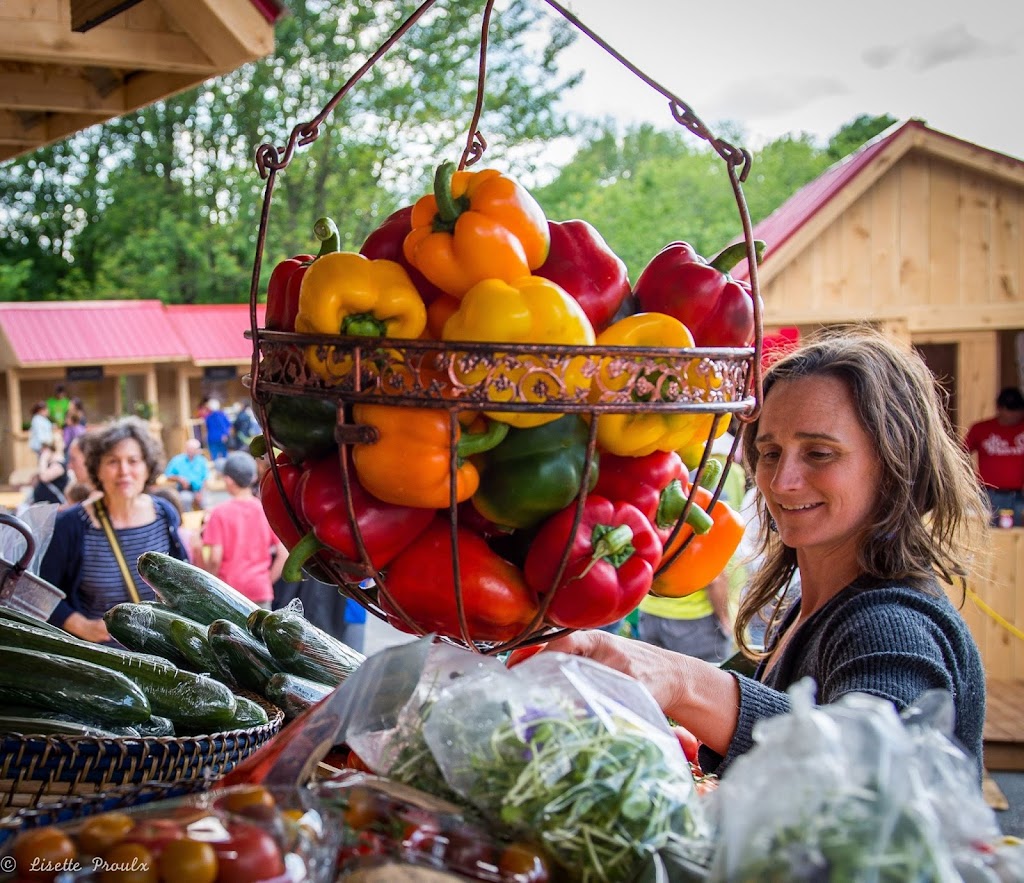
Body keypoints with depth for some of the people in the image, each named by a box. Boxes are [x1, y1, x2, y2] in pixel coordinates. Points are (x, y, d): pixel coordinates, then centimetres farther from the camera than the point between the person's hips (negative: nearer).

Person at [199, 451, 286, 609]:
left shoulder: (220, 513, -7)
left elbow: (215, 559, -12)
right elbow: (284, 554, -3)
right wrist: (268, 581, 7)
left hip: (228, 589, -2)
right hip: (261, 589, 2)